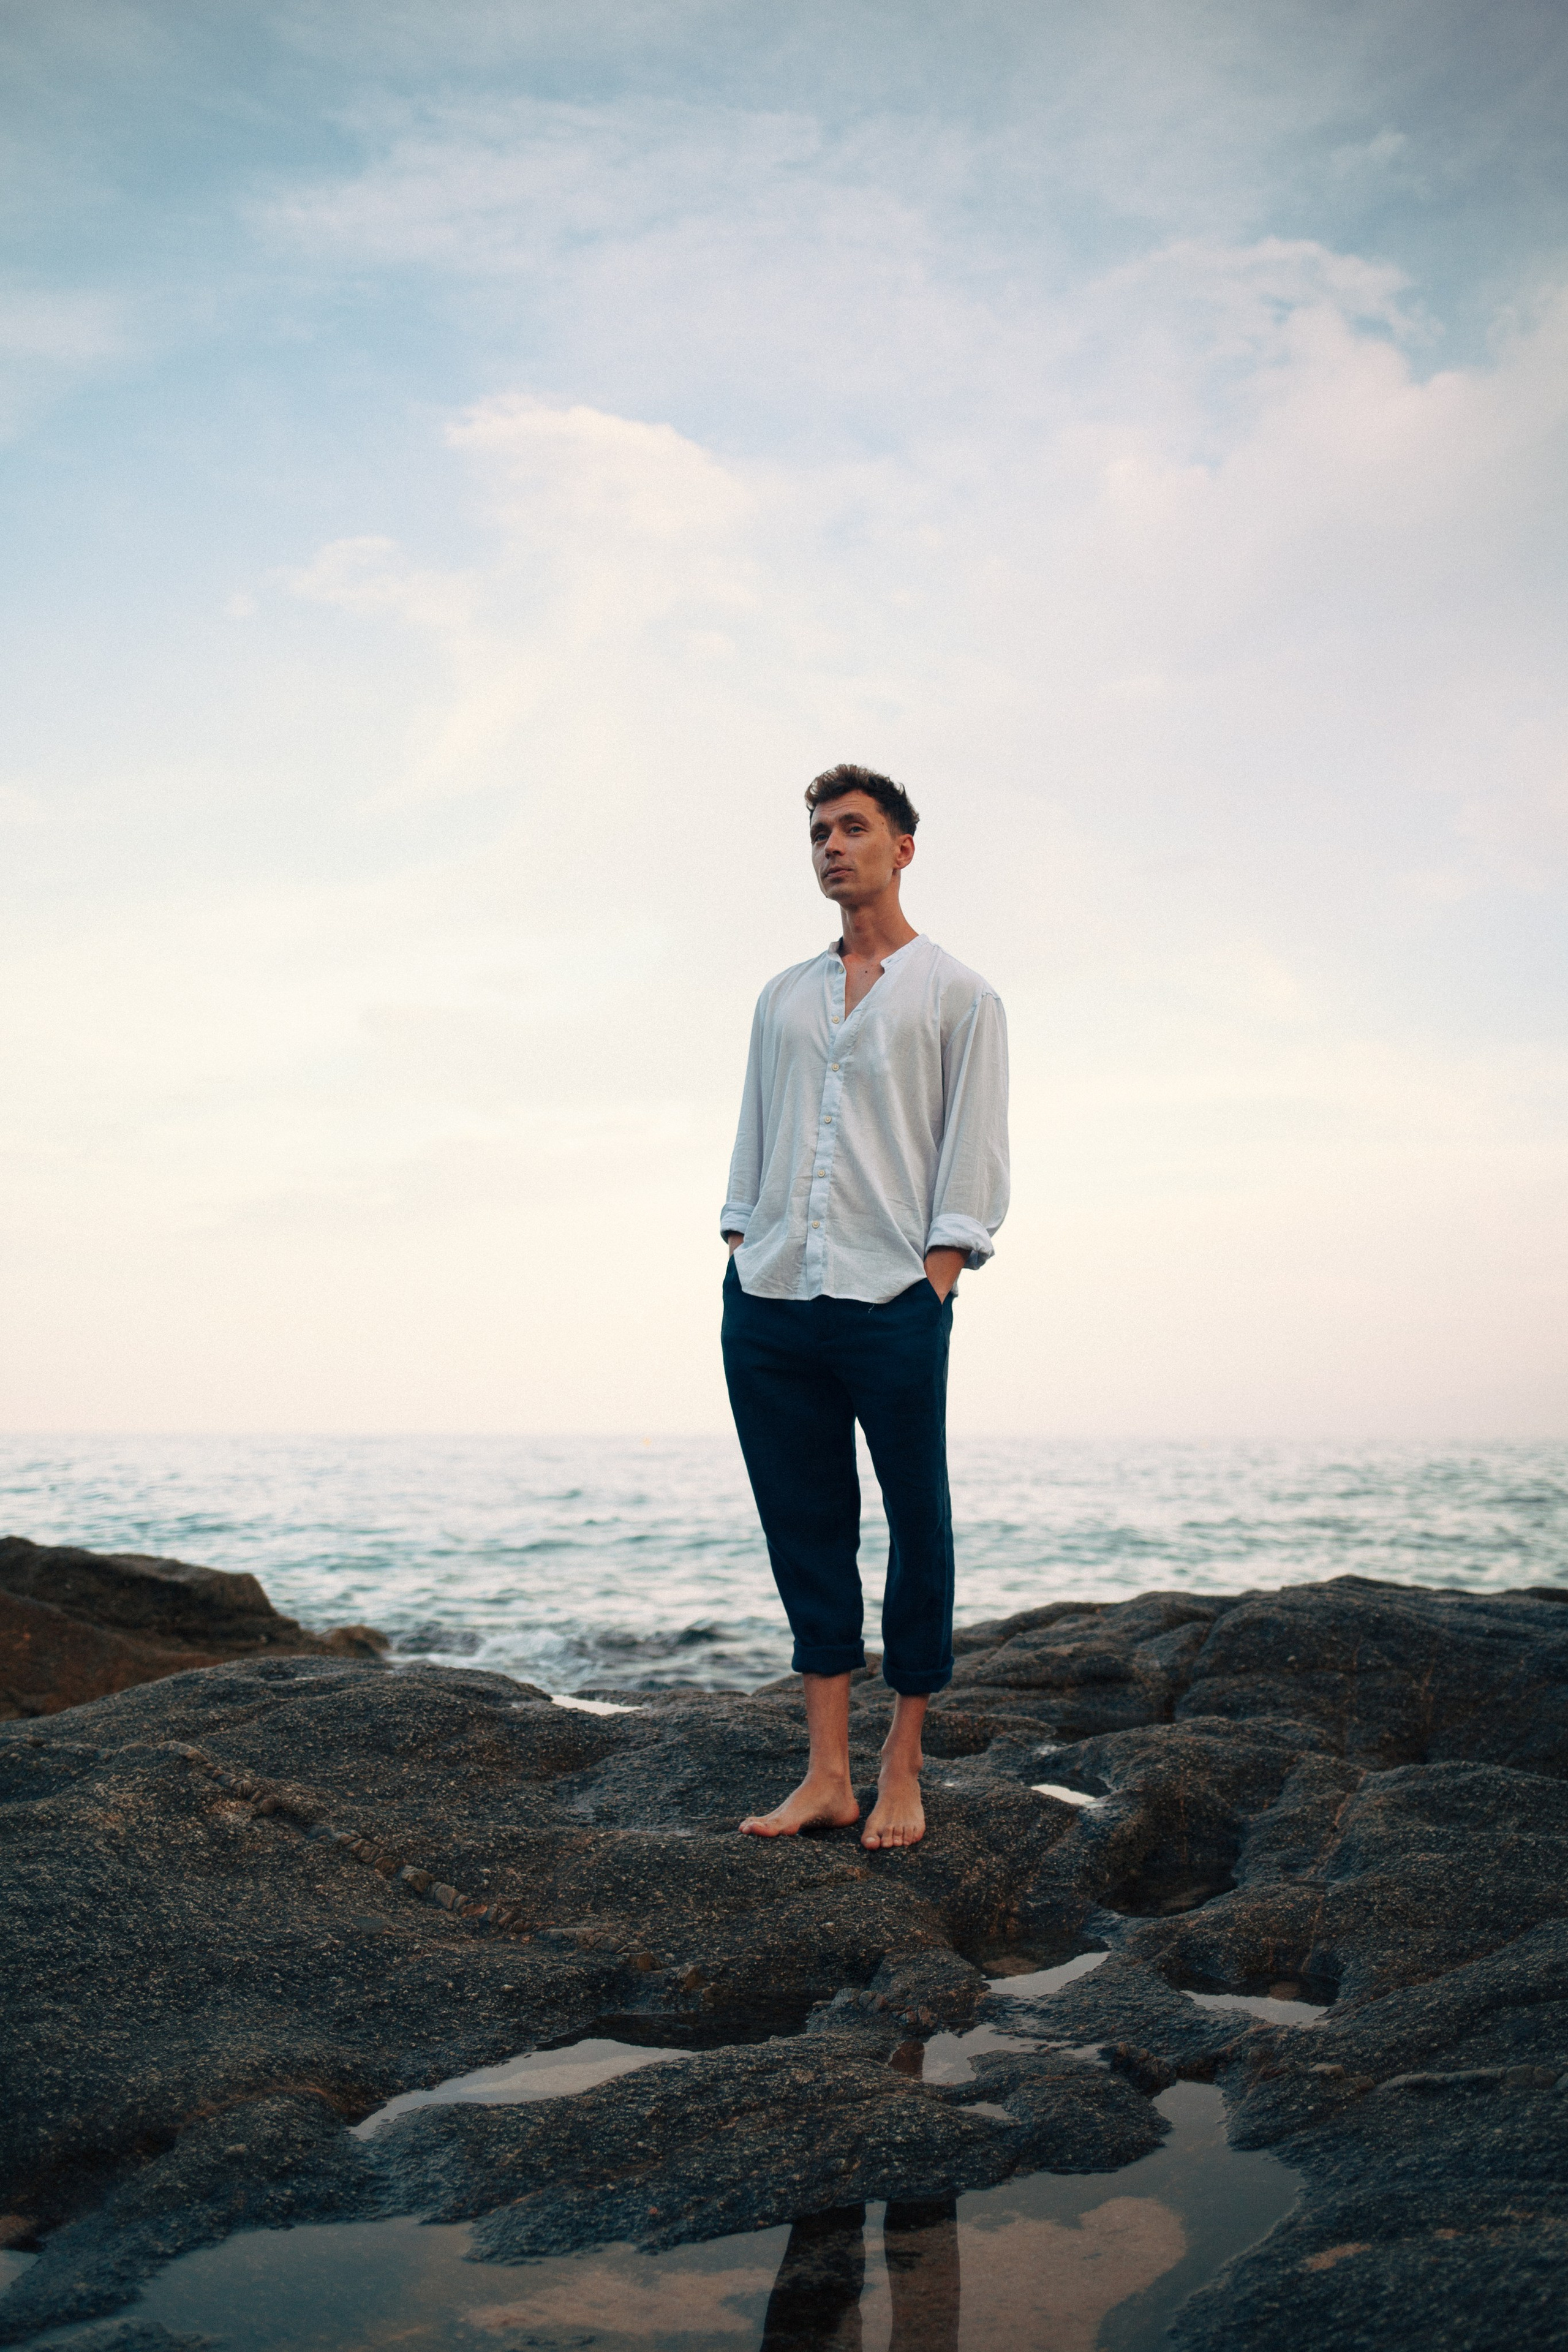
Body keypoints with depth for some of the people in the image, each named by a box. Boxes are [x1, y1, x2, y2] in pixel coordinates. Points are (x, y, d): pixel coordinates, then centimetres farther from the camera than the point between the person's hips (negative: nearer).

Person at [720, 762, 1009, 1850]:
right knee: (804, 1529, 4)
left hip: (891, 1306, -4)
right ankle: (827, 1776, 9)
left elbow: (971, 1161, 0)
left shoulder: (959, 996, 6)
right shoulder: (782, 997, 20)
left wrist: (932, 1288, -10)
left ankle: (902, 1773, 11)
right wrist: (738, 1260, 8)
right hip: (769, 1304, 4)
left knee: (916, 1528, 1)